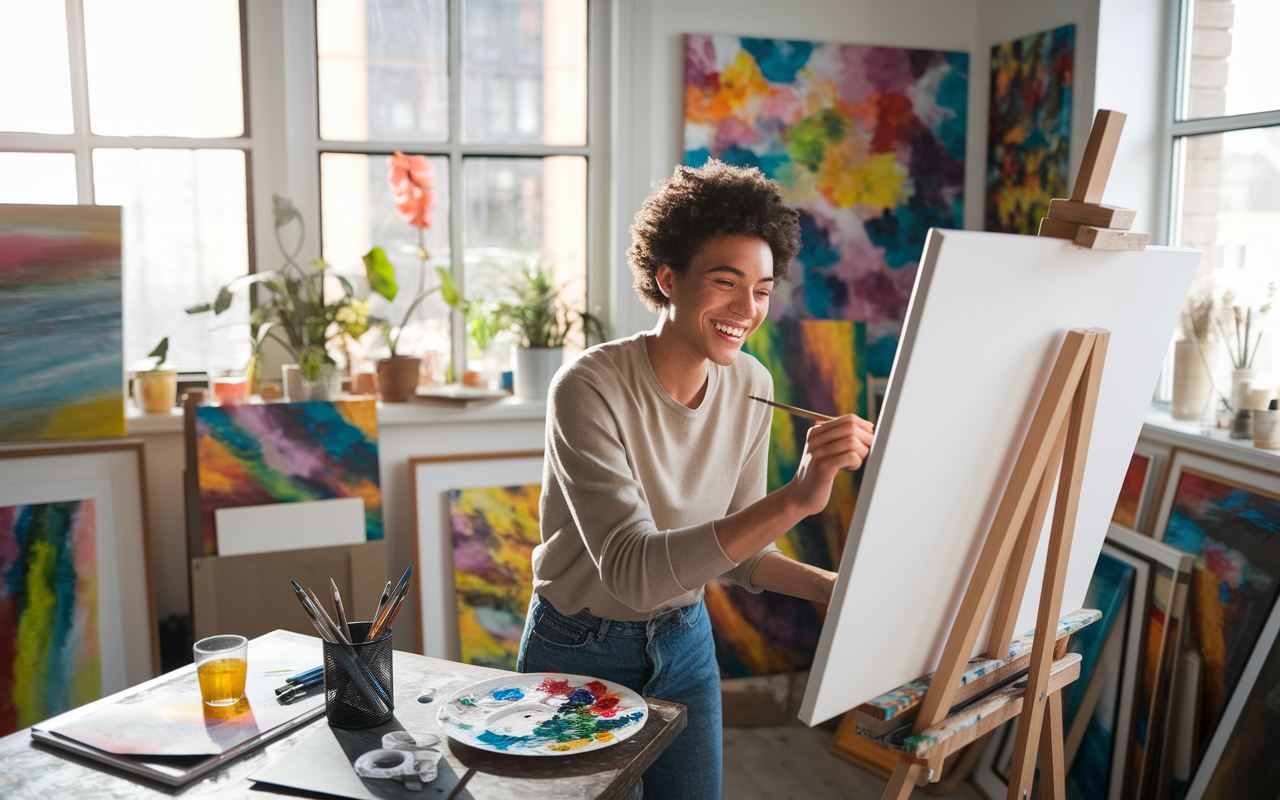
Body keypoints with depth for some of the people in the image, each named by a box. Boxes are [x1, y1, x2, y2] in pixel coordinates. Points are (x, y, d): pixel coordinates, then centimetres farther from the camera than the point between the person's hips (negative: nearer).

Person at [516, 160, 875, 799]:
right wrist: (794, 499, -46)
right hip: (579, 651, -4)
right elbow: (630, 570, -36)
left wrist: (833, 587, -16)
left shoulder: (750, 386, -8)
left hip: (684, 645, 5)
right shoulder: (590, 388, -26)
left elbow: (734, 549, 1)